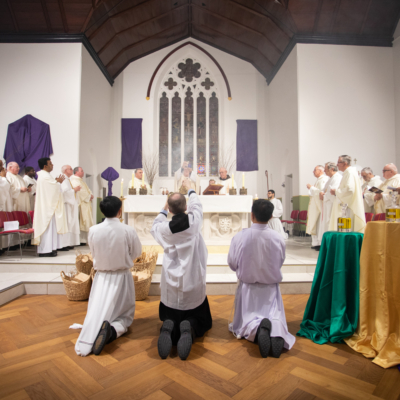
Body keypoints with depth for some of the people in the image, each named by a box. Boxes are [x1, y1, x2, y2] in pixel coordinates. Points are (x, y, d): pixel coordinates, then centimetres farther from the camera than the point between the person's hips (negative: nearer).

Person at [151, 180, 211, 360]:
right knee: (197, 317, 20)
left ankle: (168, 327, -13)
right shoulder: (194, 221, -14)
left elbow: (154, 227, 13)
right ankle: (188, 327, -13)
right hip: (193, 282, 0)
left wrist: (163, 211, 26)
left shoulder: (165, 228, -12)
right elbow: (197, 205, 8)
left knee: (170, 317, 21)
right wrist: (190, 188, 24)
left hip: (172, 283, 1)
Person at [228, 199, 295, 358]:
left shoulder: (239, 237, -20)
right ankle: (276, 330, -20)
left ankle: (257, 328, -21)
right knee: (275, 317, 18)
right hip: (270, 288, 1)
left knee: (244, 321, 16)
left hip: (247, 288, 0)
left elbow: (232, 264, -6)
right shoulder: (278, 238, -16)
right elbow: (280, 263, 1)